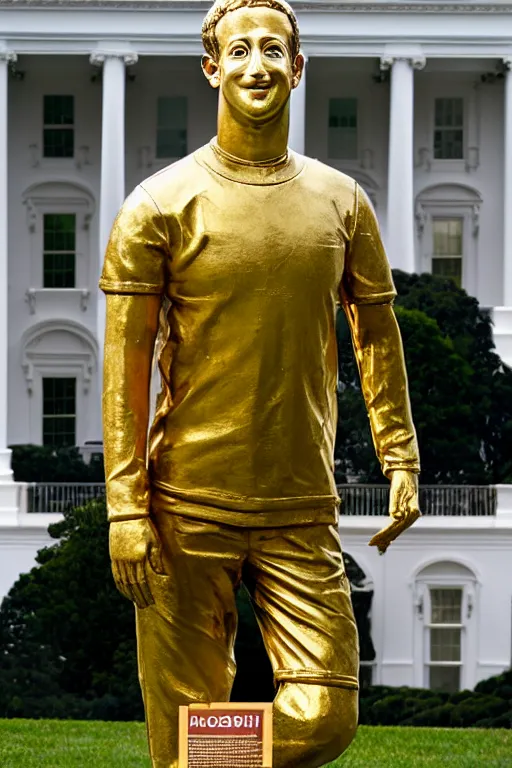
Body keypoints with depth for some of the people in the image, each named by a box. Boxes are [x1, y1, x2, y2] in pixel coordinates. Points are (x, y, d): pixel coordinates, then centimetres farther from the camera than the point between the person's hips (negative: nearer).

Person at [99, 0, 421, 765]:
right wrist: (126, 506, -10)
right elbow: (127, 359, -4)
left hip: (304, 508, 3)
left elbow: (377, 332, 17)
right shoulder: (163, 204, -2)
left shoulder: (342, 202, 9)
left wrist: (400, 458, 8)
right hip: (187, 509, -3)